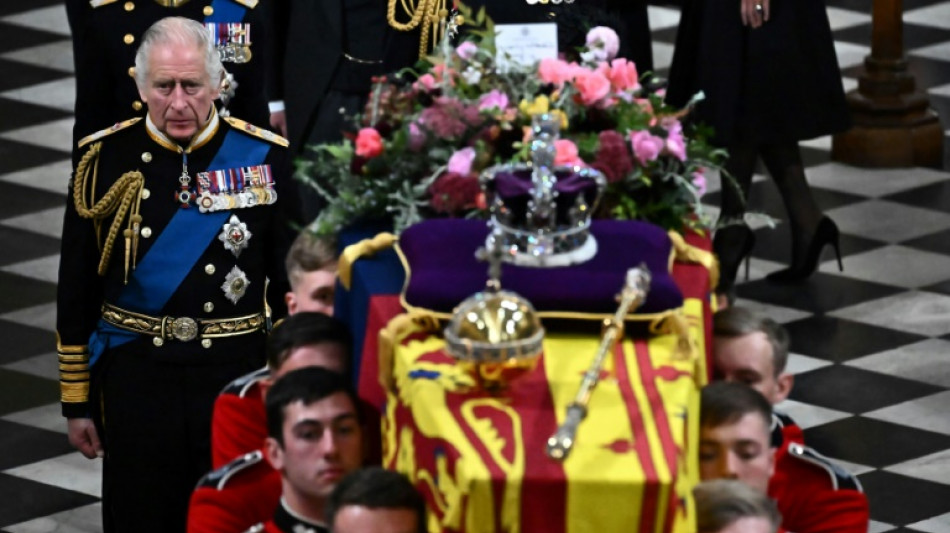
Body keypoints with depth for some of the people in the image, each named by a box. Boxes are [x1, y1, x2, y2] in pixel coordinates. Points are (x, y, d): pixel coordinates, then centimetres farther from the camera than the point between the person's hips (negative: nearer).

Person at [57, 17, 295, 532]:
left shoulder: (264, 158, -2)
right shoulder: (106, 160, -2)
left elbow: (291, 287, 4)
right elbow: (76, 293, 4)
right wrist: (77, 402, 4)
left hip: (237, 372, 0)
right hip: (135, 378, 0)